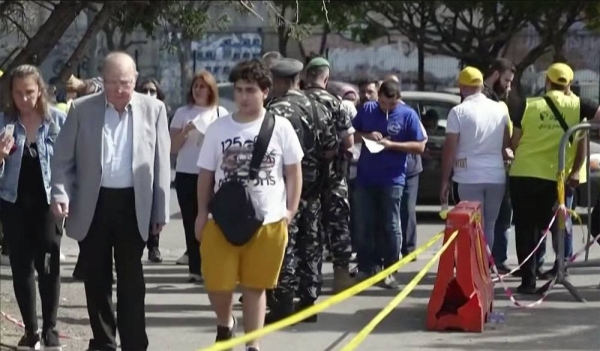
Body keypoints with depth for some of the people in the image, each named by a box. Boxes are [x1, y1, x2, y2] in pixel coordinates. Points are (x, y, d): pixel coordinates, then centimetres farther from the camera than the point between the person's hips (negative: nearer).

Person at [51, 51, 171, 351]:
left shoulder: (154, 109, 0)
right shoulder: (81, 109, 0)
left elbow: (161, 163, 1)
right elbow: (63, 159, 4)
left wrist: (160, 211, -1)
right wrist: (61, 194, -10)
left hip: (133, 204, -1)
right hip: (93, 205, 1)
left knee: (131, 281, 3)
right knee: (96, 279, 9)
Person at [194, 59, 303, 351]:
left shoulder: (280, 127, -1)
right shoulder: (218, 128, 2)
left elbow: (293, 171, 6)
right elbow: (206, 174, 7)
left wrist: (291, 210, -1)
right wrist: (202, 214, 3)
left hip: (269, 222, -1)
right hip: (223, 220, 1)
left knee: (255, 286, 10)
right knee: (217, 284, 0)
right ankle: (224, 324, 33)